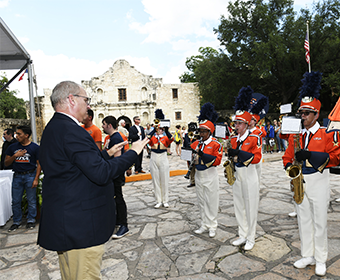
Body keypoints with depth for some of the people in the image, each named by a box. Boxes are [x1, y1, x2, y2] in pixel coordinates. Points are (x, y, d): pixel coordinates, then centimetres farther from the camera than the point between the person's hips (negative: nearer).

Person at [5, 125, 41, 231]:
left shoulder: (35, 147, -3)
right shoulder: (13, 147, 6)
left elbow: (39, 164, -3)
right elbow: (6, 163, 9)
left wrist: (36, 179, -9)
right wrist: (15, 156, -11)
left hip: (30, 176, -3)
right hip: (17, 176, 3)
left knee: (31, 200, 4)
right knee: (15, 201, 8)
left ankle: (31, 220, 18)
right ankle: (17, 222, 22)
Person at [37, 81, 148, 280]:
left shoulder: (54, 128, 13)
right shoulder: (70, 130, -21)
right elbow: (101, 173, -26)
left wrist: (107, 154, 17)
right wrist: (133, 153, -15)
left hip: (65, 224, 11)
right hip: (81, 226, -11)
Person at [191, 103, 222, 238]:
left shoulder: (215, 144, -10)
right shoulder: (196, 143, 6)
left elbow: (217, 161, -18)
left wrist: (203, 155, -28)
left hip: (210, 176, -5)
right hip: (198, 175, 5)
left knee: (211, 202, 4)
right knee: (201, 201, 13)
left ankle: (212, 227, 19)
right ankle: (204, 225, 27)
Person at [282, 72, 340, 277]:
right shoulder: (295, 135, 7)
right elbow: (288, 157, 11)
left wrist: (309, 155, -23)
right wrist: (290, 167, -10)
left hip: (318, 181, -4)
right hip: (300, 182, 4)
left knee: (319, 221, 5)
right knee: (304, 220, 12)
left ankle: (321, 260, 22)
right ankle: (308, 255, 28)